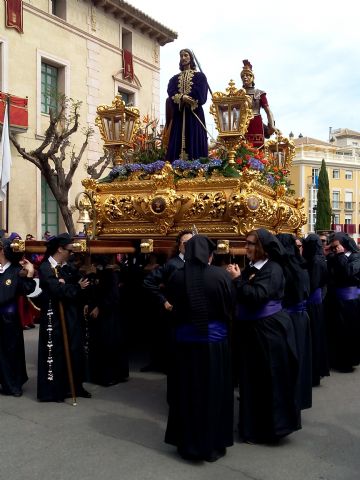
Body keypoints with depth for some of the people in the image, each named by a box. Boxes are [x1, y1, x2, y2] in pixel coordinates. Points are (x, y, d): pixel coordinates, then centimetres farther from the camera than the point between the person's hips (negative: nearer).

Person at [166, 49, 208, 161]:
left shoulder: (199, 76, 10)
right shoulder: (174, 79, 20)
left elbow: (200, 96, -4)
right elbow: (171, 95, 3)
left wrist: (182, 98, -6)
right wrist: (182, 98, -16)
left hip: (194, 114, -3)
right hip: (179, 115, 3)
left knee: (194, 141, -10)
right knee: (178, 143, -6)